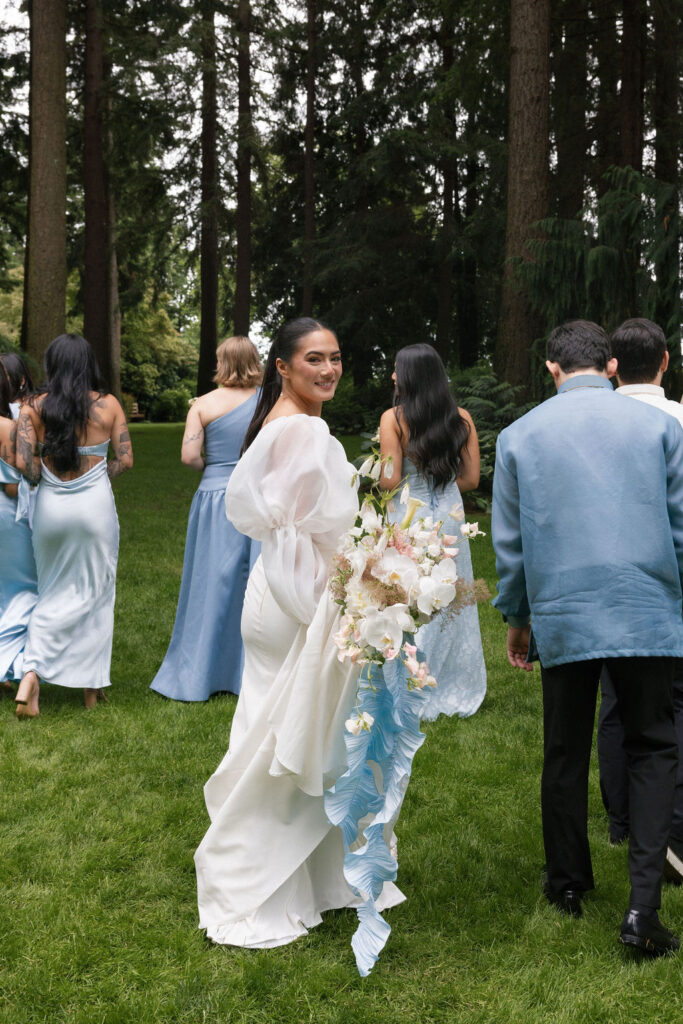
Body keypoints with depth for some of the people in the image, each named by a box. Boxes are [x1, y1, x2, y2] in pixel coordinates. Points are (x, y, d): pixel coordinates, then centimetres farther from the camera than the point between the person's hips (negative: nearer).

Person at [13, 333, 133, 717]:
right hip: (95, 505, -1)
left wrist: (44, 481, 10)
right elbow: (125, 460, -4)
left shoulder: (34, 408, -2)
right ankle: (92, 685, 18)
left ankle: (32, 673, -3)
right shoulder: (108, 405, -4)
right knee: (95, 592, 11)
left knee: (54, 593, 16)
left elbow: (24, 462, -9)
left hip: (50, 508, 2)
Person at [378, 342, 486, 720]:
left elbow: (389, 481, -15)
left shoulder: (393, 419, -11)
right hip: (449, 516, 4)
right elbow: (471, 478, 1)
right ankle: (453, 691, 24)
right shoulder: (461, 419, 0)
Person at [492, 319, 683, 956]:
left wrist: (516, 619, 19)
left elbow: (508, 541, 7)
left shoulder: (519, 435, 4)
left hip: (561, 616, 1)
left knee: (565, 755, 14)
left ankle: (567, 885, 29)